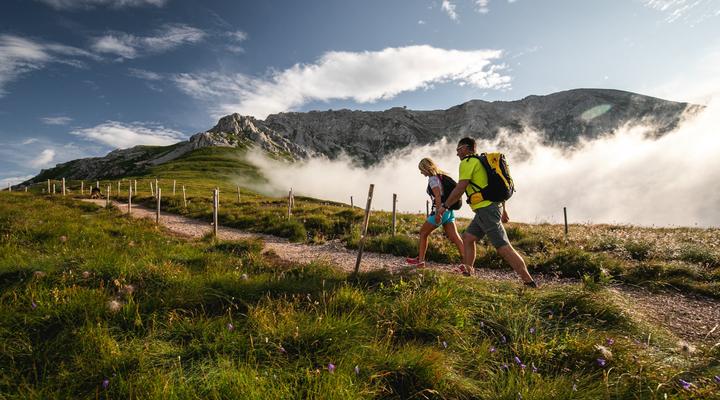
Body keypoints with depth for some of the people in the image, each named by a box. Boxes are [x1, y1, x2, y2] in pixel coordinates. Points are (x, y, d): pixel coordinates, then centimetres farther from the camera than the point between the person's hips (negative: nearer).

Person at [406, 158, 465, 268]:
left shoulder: (432, 178, -9)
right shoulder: (441, 176, 18)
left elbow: (438, 196, -20)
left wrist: (438, 213, -24)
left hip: (441, 211, -8)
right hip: (449, 211, 8)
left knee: (423, 232, 10)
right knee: (454, 237, 0)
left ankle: (420, 260, 15)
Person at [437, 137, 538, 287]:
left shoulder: (467, 162, -6)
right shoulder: (481, 161, 22)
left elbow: (460, 189, -14)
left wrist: (444, 205, -3)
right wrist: (504, 209, 27)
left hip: (486, 209, -10)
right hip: (490, 207, 10)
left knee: (503, 247, -10)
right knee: (467, 237, 15)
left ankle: (529, 281, -9)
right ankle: (467, 271, 18)